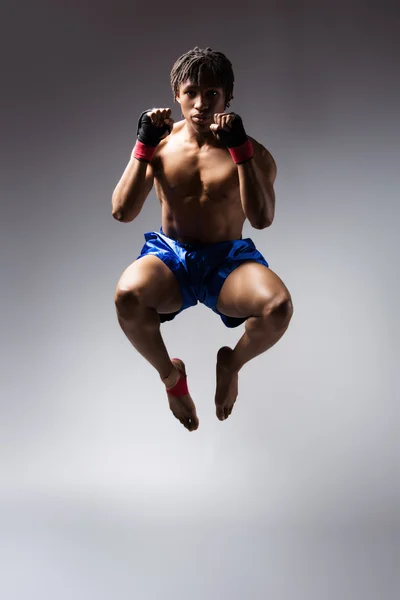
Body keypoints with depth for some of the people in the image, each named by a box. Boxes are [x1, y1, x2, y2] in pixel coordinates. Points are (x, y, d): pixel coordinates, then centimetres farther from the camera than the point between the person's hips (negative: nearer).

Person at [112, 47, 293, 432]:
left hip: (228, 260, 0)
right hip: (169, 255, 1)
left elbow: (262, 219, -18)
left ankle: (232, 361, 5)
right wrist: (143, 144, -15)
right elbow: (122, 213, -7)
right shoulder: (160, 144, 2)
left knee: (278, 305, -33)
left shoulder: (251, 152, -3)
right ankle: (170, 373, -1)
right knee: (127, 295, -35)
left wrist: (240, 148, -24)